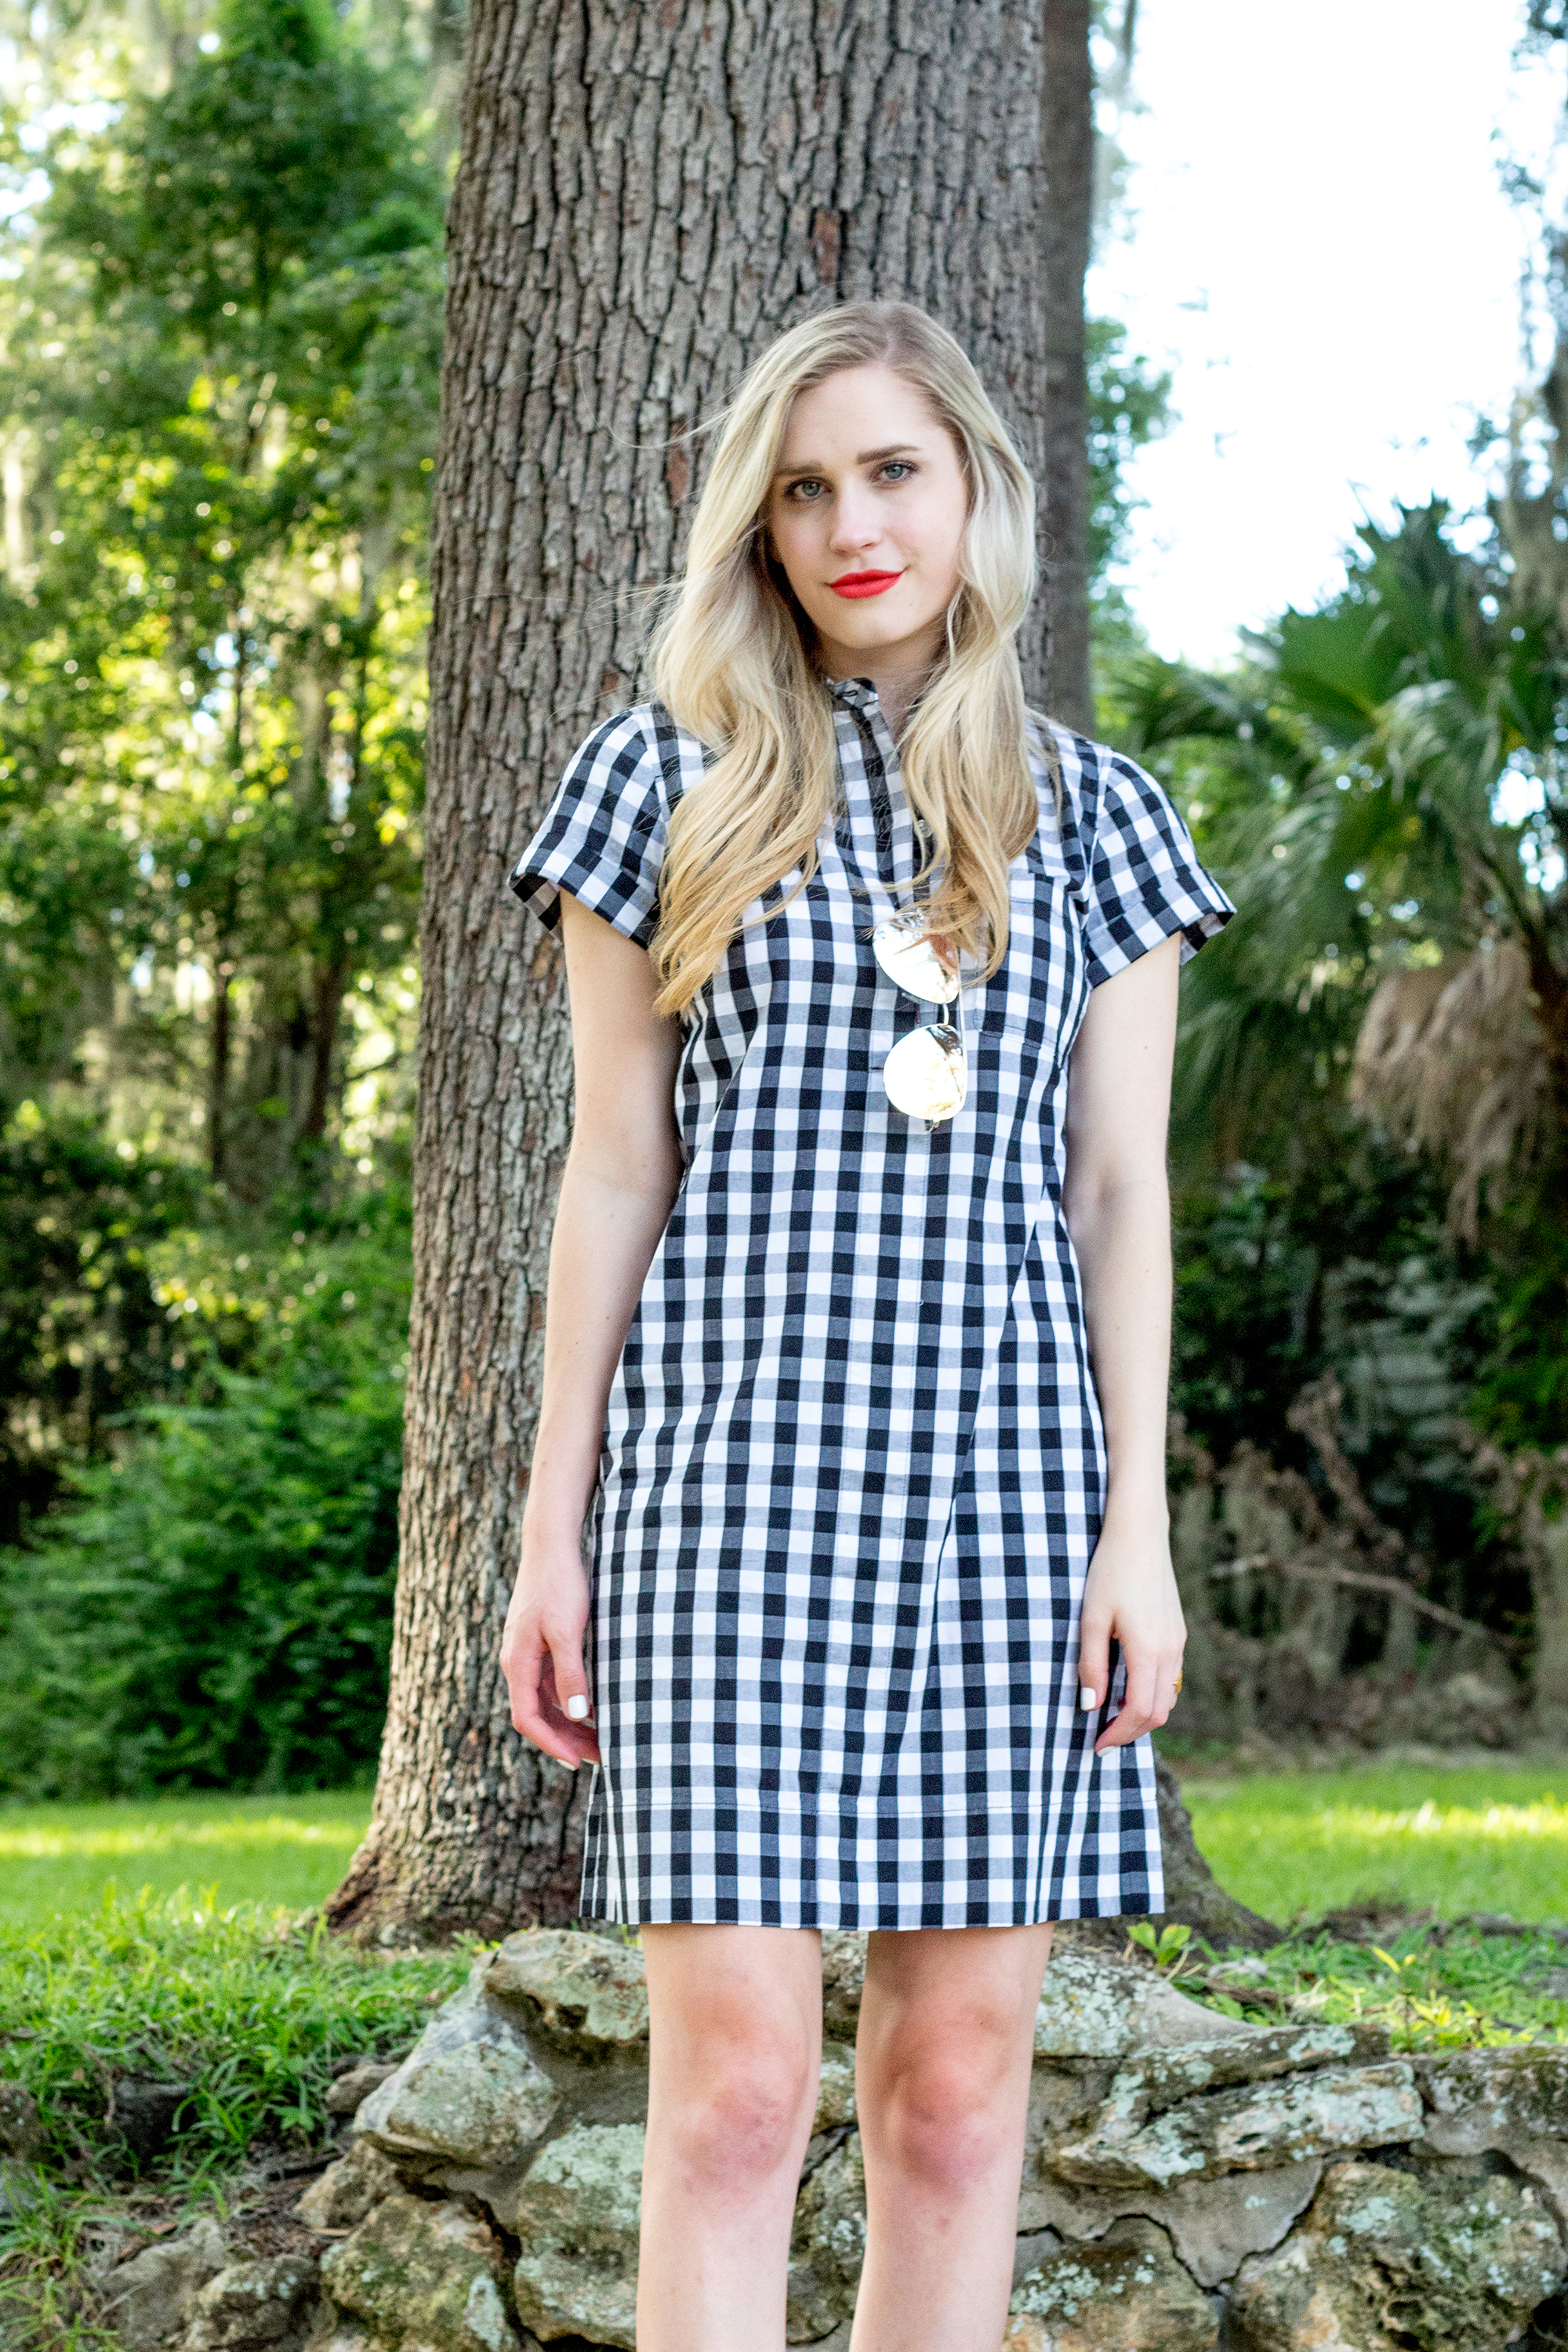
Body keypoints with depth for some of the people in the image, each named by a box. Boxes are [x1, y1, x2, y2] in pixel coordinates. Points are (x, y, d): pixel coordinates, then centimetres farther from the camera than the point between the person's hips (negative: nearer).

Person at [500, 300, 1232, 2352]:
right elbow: (614, 1168, 7)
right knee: (736, 2077, -8)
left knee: (959, 2084, 2)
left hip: (1001, 1469, 2)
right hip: (732, 1463, -2)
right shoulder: (668, 780, 9)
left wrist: (1139, 1521, 0)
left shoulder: (1091, 818, 13)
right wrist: (553, 1526, 3)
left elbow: (1121, 1188, 9)